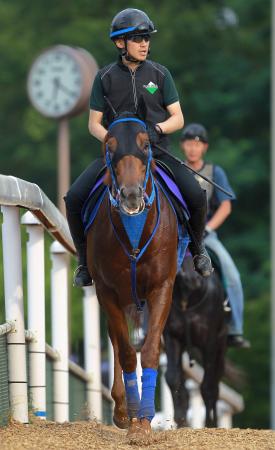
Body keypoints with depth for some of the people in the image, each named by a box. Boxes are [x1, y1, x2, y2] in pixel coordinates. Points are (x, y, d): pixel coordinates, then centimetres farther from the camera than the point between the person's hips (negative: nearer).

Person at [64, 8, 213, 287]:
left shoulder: (159, 74, 4)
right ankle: (85, 260, 1)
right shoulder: (105, 78, 2)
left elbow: (178, 119, 4)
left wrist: (157, 129, -17)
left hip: (156, 151, 0)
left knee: (196, 196, -21)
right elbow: (94, 124, 2)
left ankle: (197, 248, 9)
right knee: (74, 199, -20)